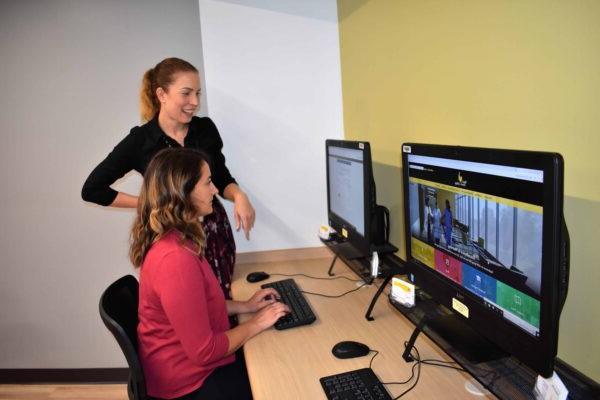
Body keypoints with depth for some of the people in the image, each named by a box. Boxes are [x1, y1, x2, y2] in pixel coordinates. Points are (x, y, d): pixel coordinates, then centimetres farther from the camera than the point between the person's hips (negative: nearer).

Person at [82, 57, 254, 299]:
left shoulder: (205, 128, -4)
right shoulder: (140, 141, -11)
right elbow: (91, 190, -3)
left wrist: (239, 196, -15)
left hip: (215, 229, 3)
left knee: (223, 300, 10)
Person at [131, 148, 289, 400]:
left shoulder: (173, 240, -1)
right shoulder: (175, 258, -32)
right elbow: (203, 351, -26)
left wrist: (245, 306, 5)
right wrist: (256, 324, -13)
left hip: (188, 359, 8)